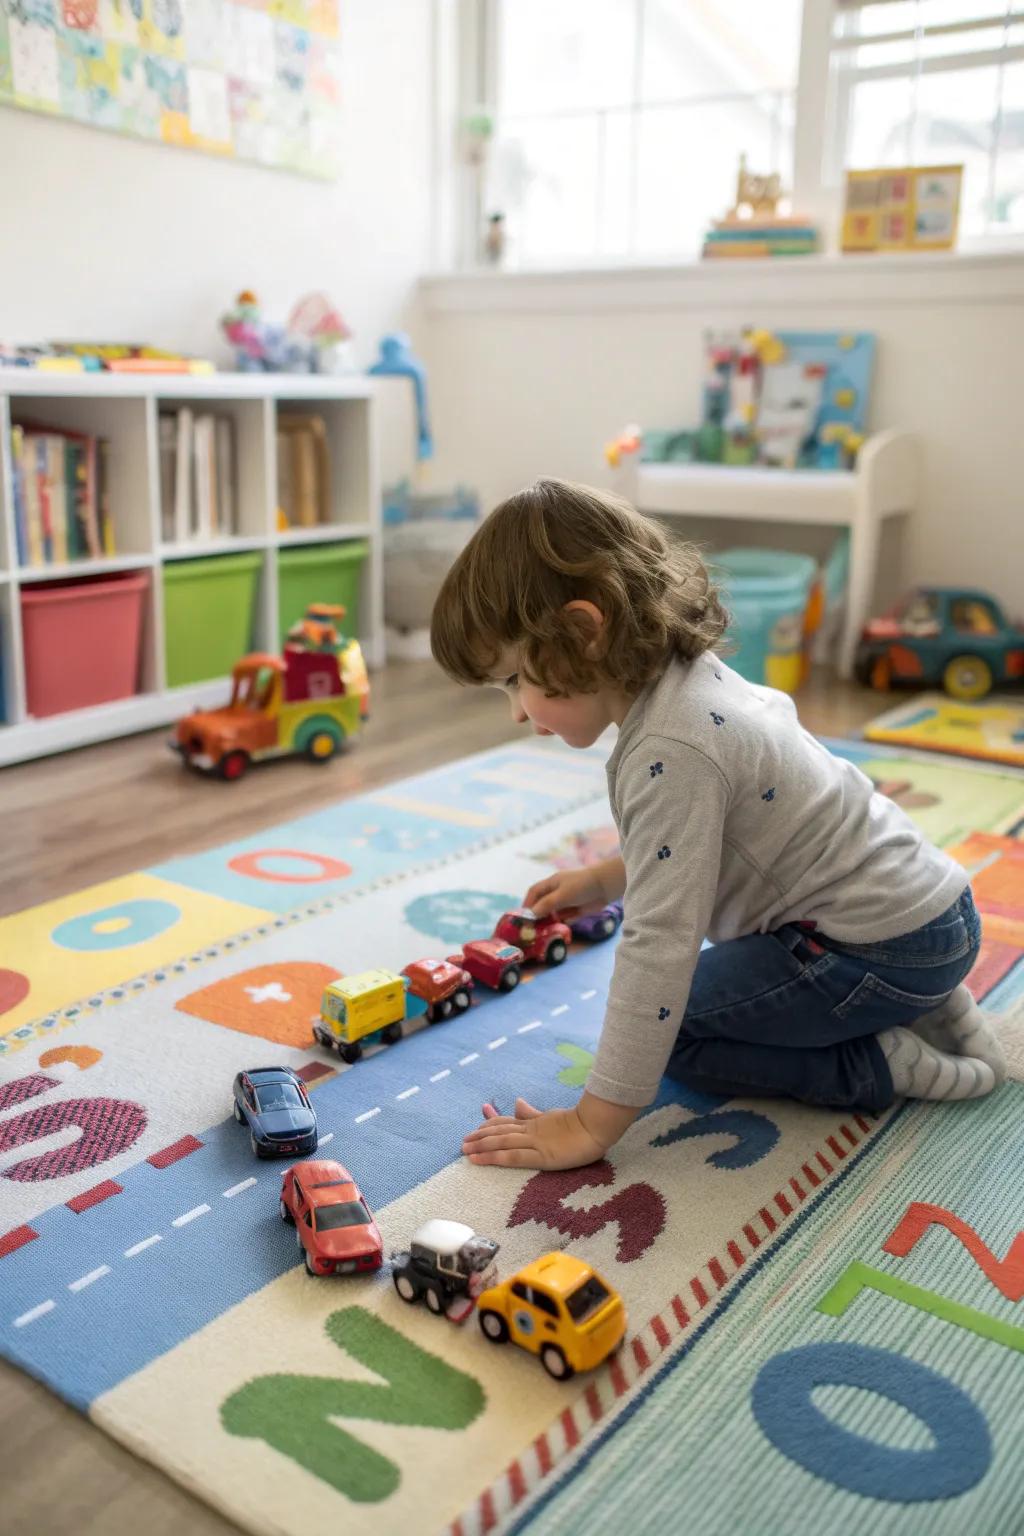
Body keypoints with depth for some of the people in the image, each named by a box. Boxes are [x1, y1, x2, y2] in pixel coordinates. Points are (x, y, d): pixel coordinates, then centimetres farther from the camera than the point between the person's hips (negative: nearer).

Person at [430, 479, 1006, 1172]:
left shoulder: (670, 752, -29)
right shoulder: (692, 674, 1)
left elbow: (660, 944, -30)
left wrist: (591, 1125, -25)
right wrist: (603, 879, 18)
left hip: (884, 948, -9)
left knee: (674, 1023, -4)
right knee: (717, 973, 29)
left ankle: (889, 1063, -4)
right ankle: (922, 1007, 17)